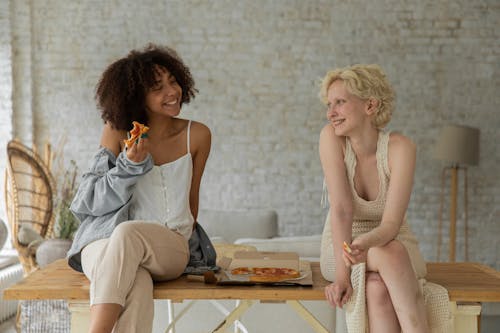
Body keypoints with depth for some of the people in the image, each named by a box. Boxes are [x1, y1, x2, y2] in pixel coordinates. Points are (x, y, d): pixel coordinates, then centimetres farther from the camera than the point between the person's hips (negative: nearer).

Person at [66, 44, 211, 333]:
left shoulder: (197, 135, 4)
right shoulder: (116, 132, 2)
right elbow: (89, 202, -1)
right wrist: (130, 165, -16)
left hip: (170, 247, 1)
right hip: (105, 241, 0)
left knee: (127, 233, -37)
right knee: (136, 289, -38)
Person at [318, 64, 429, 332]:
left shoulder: (400, 147, -18)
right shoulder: (331, 137, -15)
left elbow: (391, 223, -25)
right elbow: (341, 208, -23)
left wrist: (365, 245, -47)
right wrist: (341, 273, -31)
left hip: (391, 244, 0)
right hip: (343, 246, 0)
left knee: (378, 286, -36)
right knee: (389, 255, -34)